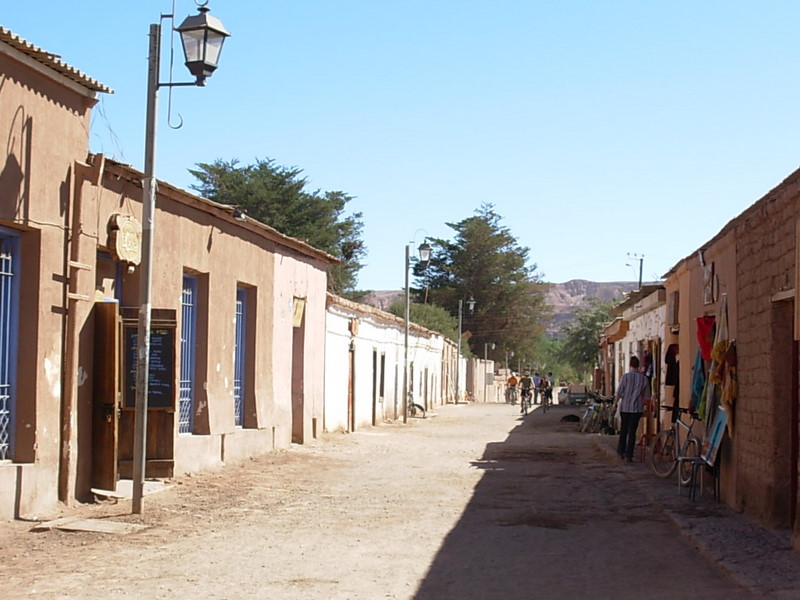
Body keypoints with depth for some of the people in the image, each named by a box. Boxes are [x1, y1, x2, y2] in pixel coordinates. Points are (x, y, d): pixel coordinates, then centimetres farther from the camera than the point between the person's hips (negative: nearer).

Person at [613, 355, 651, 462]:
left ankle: (621, 450, 22)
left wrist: (615, 404, 4)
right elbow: (647, 397, 5)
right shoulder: (644, 378, -1)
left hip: (624, 407, 0)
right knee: (632, 431, 1)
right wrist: (642, 403, 22)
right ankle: (629, 455, -1)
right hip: (637, 408, 0)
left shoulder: (625, 377, -6)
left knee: (624, 429, 17)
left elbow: (618, 393, -6)